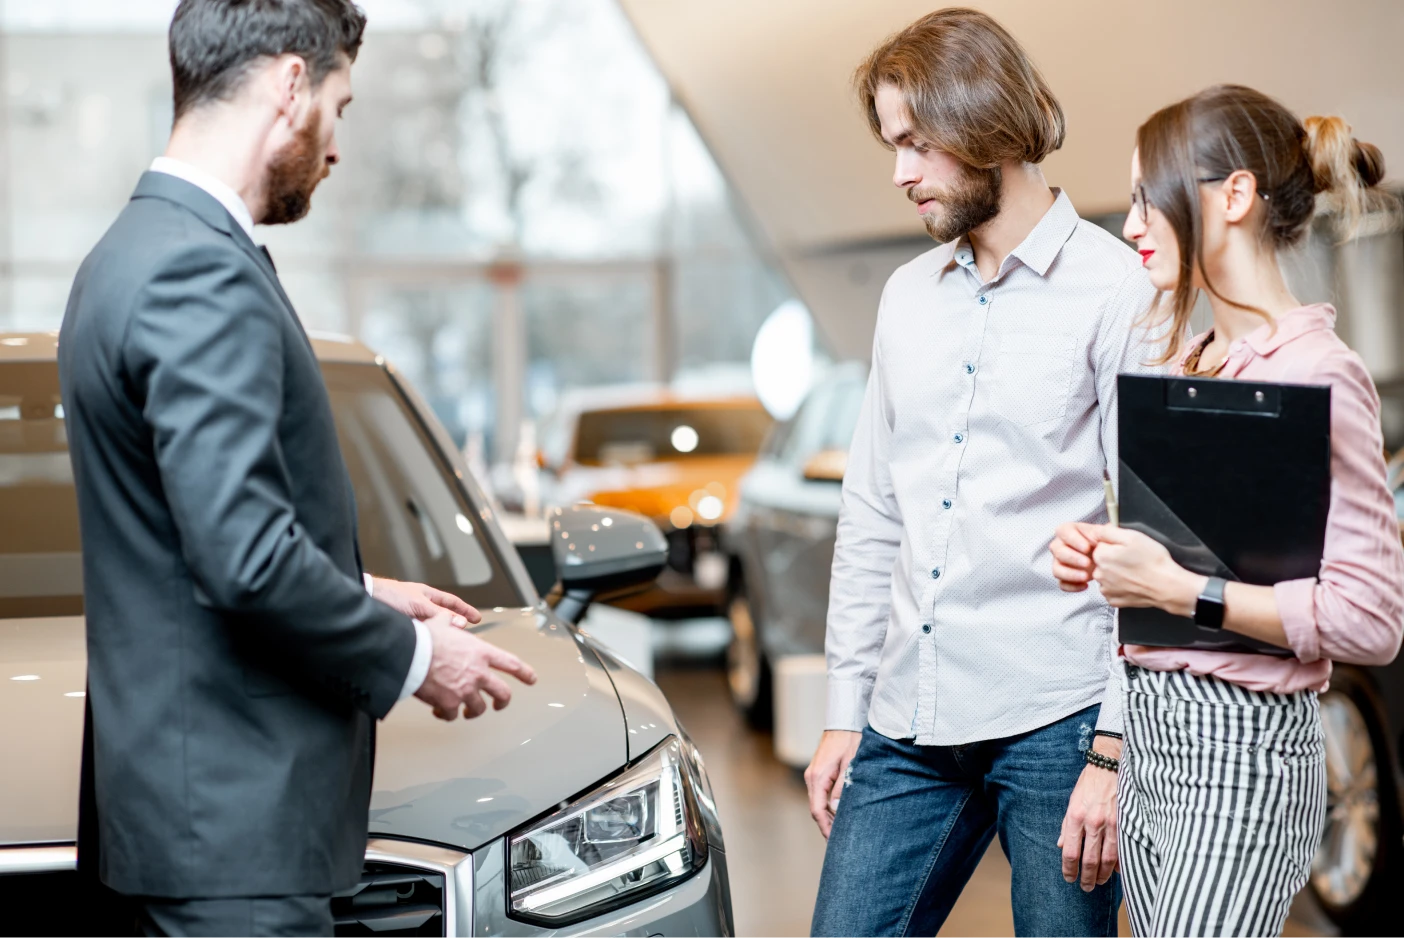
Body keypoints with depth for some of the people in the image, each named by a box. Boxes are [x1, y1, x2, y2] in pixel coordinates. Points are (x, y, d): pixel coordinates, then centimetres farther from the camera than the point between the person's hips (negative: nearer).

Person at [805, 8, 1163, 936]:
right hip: (909, 723, 6)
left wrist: (1113, 750, -12)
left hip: (1056, 720, -5)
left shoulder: (1118, 293, -5)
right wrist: (845, 713, 14)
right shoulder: (909, 296, 14)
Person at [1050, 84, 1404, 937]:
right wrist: (1097, 556, 4)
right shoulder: (1190, 364, 12)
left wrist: (1177, 590, -20)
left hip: (1241, 750, -8)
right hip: (1152, 733, 8)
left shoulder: (1316, 373, -14)